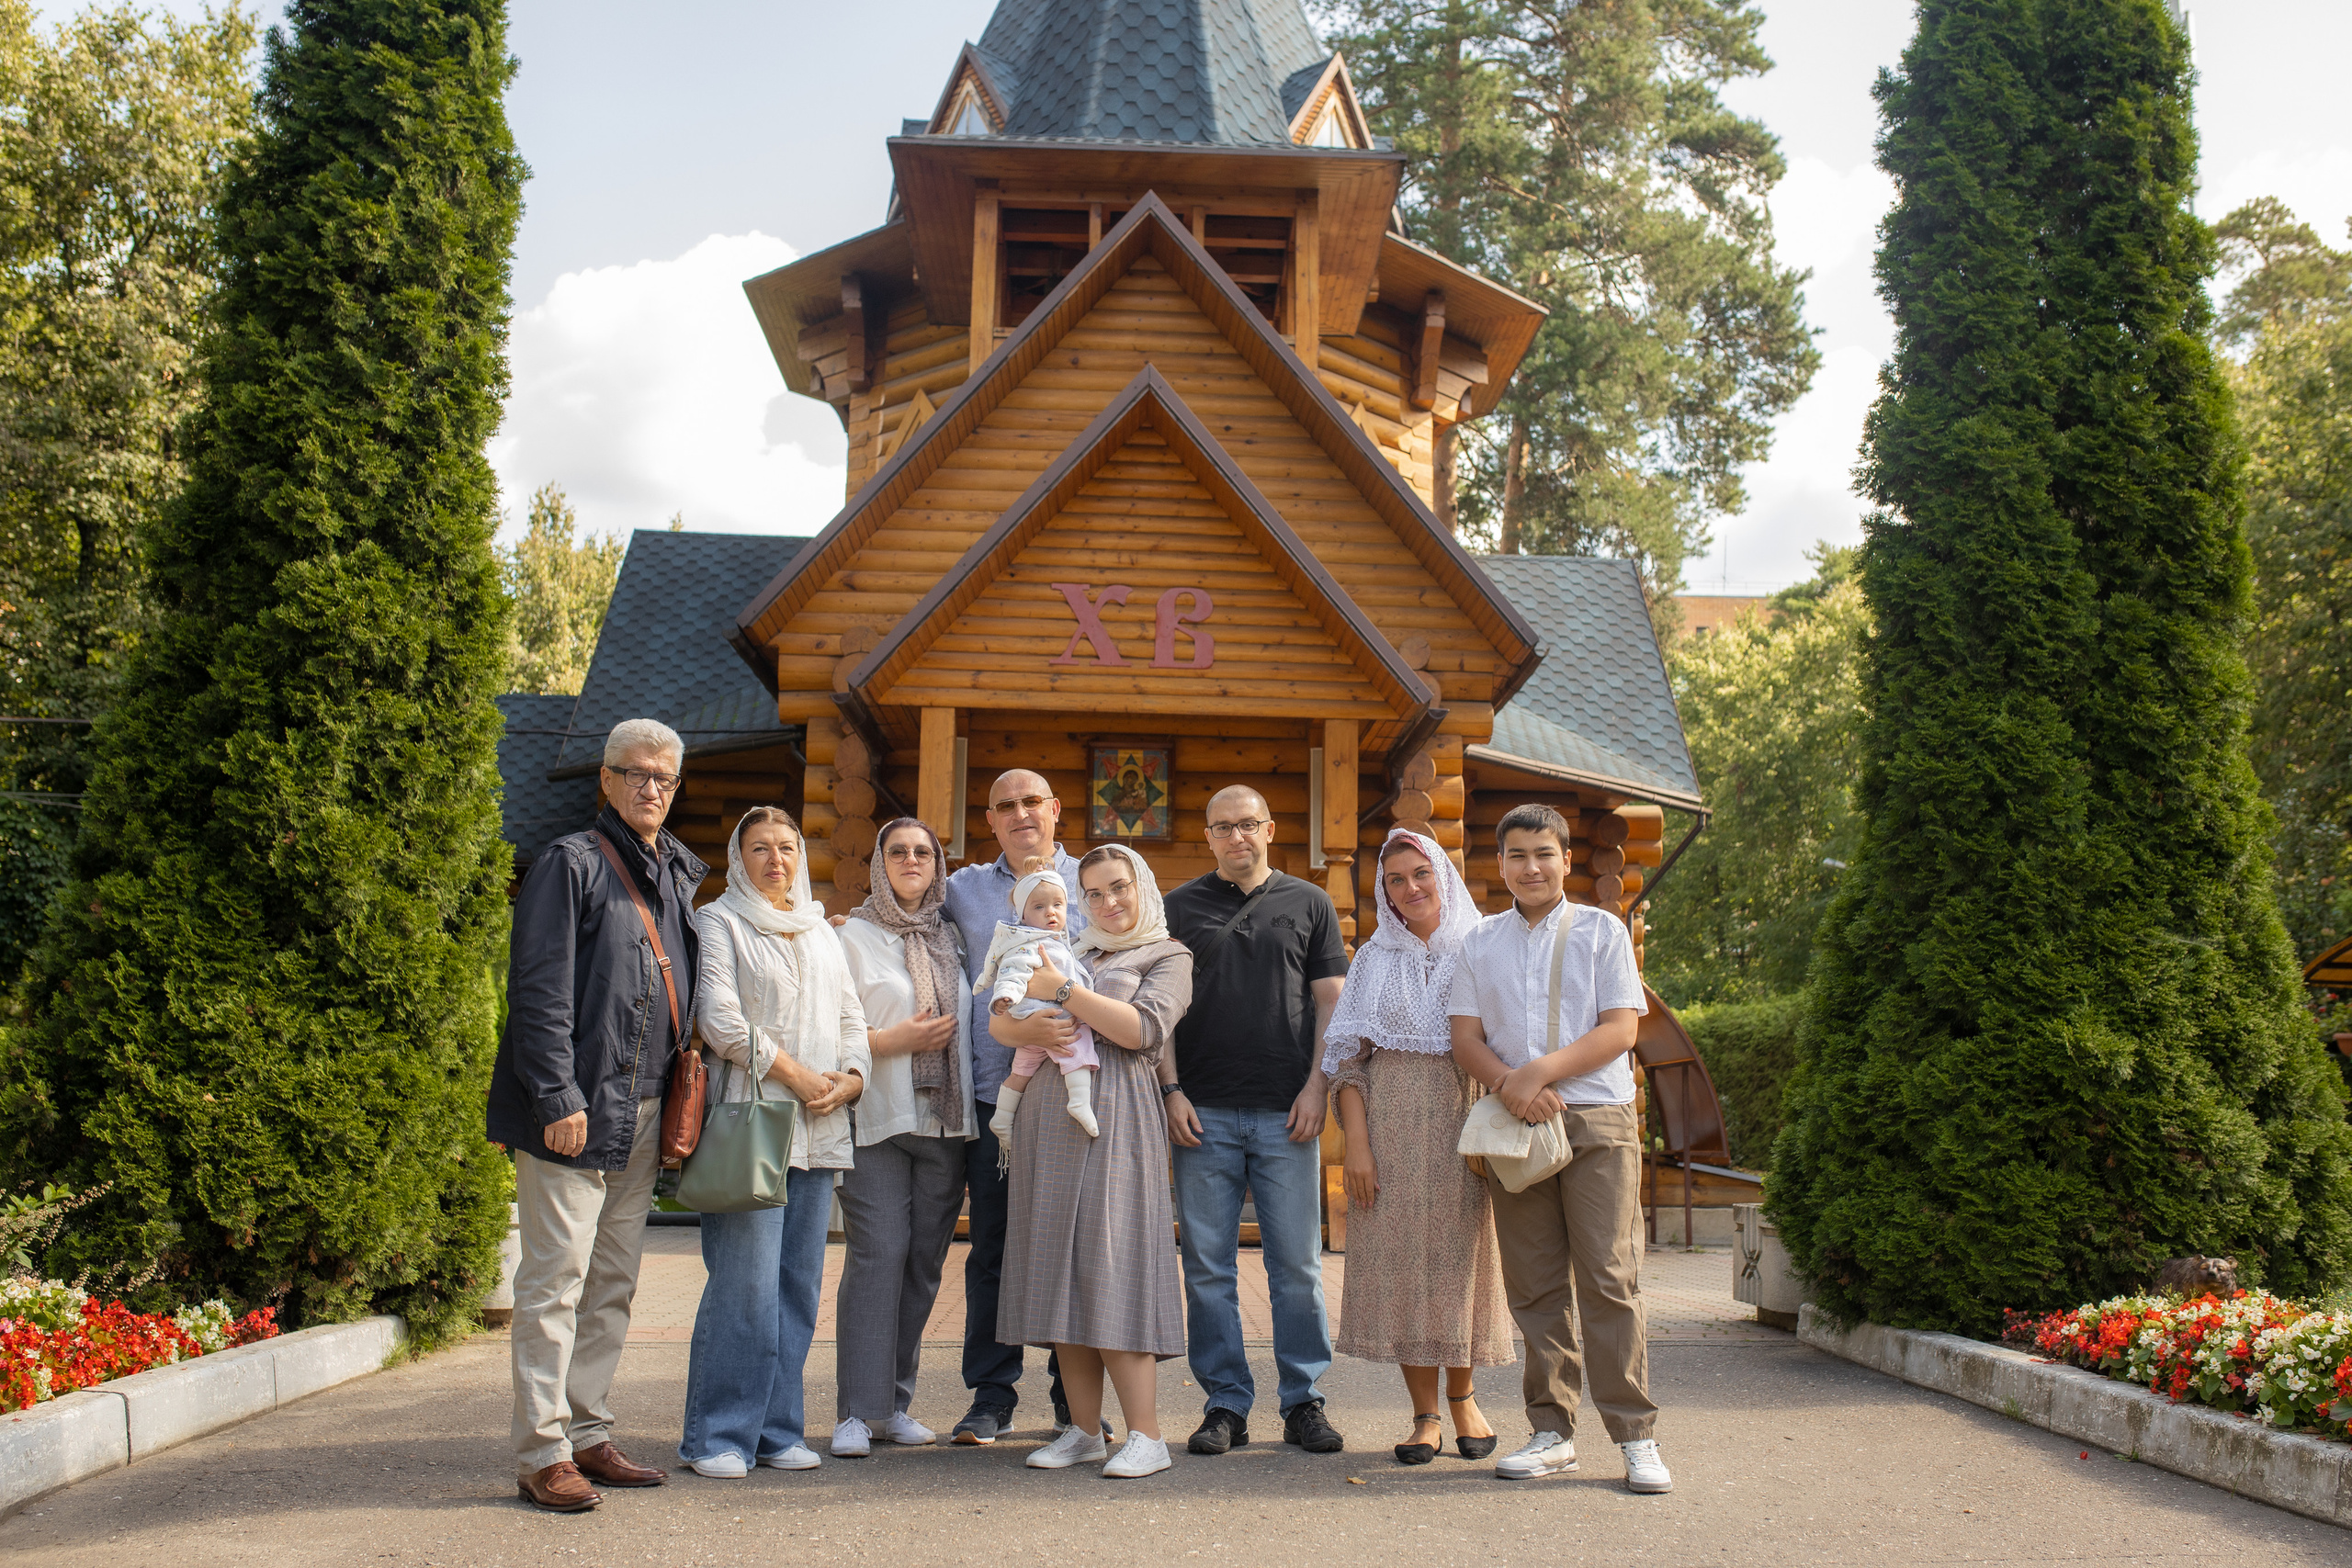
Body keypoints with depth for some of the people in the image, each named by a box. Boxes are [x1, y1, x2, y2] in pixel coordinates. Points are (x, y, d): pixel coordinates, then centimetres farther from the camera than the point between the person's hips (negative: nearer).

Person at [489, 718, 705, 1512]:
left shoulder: (677, 874, 15)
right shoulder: (571, 864, -7)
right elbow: (540, 991, -13)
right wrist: (559, 1098, -19)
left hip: (643, 1112, 7)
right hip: (578, 1107, -7)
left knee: (613, 1285, 12)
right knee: (555, 1282, -4)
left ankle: (589, 1437, 20)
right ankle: (543, 1453, 2)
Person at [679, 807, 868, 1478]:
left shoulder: (822, 933, 21)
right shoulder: (719, 923, 3)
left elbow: (851, 1020, 19)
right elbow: (719, 1018, -9)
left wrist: (850, 1079, -1)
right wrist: (796, 1075, -11)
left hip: (818, 1132, 6)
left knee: (799, 1282, 4)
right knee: (746, 1282, -10)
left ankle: (777, 1428, 12)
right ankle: (719, 1435, -2)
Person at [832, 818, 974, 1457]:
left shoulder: (953, 937, 16)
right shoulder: (856, 936, 3)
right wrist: (899, 1039, -12)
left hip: (947, 1118, 4)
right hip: (879, 1117, -4)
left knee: (925, 1259, 5)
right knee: (877, 1253, -11)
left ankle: (895, 1403, 13)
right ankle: (857, 1410, -7)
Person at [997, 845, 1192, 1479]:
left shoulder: (1169, 957, 9)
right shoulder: (1072, 954, 23)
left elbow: (1144, 1028, -8)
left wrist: (1062, 990, -9)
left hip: (1114, 1121, -5)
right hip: (1049, 1122, 5)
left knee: (1110, 1267, -12)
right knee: (1059, 1270, 1)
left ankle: (1146, 1436, -9)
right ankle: (1085, 1430, 6)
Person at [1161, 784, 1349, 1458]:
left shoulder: (1309, 904, 10)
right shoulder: (1179, 907, 10)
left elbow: (1329, 1001, 7)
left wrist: (1315, 1086, -4)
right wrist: (1171, 1088, -3)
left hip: (1285, 1112, 0)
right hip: (1204, 1112, 1)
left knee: (1297, 1262, 2)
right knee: (1207, 1265, 3)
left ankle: (1304, 1401, 13)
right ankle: (1225, 1403, 11)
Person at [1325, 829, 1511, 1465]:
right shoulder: (1373, 960, 10)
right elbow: (1349, 1056, 5)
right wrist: (1356, 1142, -6)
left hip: (1463, 1120, -1)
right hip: (1390, 1124, 1)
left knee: (1459, 1256, 0)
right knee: (1400, 1258, -2)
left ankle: (1462, 1396, 21)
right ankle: (1425, 1414, 7)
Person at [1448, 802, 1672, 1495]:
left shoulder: (1601, 930, 6)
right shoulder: (1480, 942, 13)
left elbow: (1620, 1029, -2)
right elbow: (1466, 1036, 6)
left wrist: (1540, 1071, -13)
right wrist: (1508, 1085, -13)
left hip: (1597, 1121, -3)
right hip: (1514, 1126, 3)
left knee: (1608, 1277, -6)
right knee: (1535, 1285, 4)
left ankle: (1636, 1436, -1)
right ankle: (1553, 1431, 12)